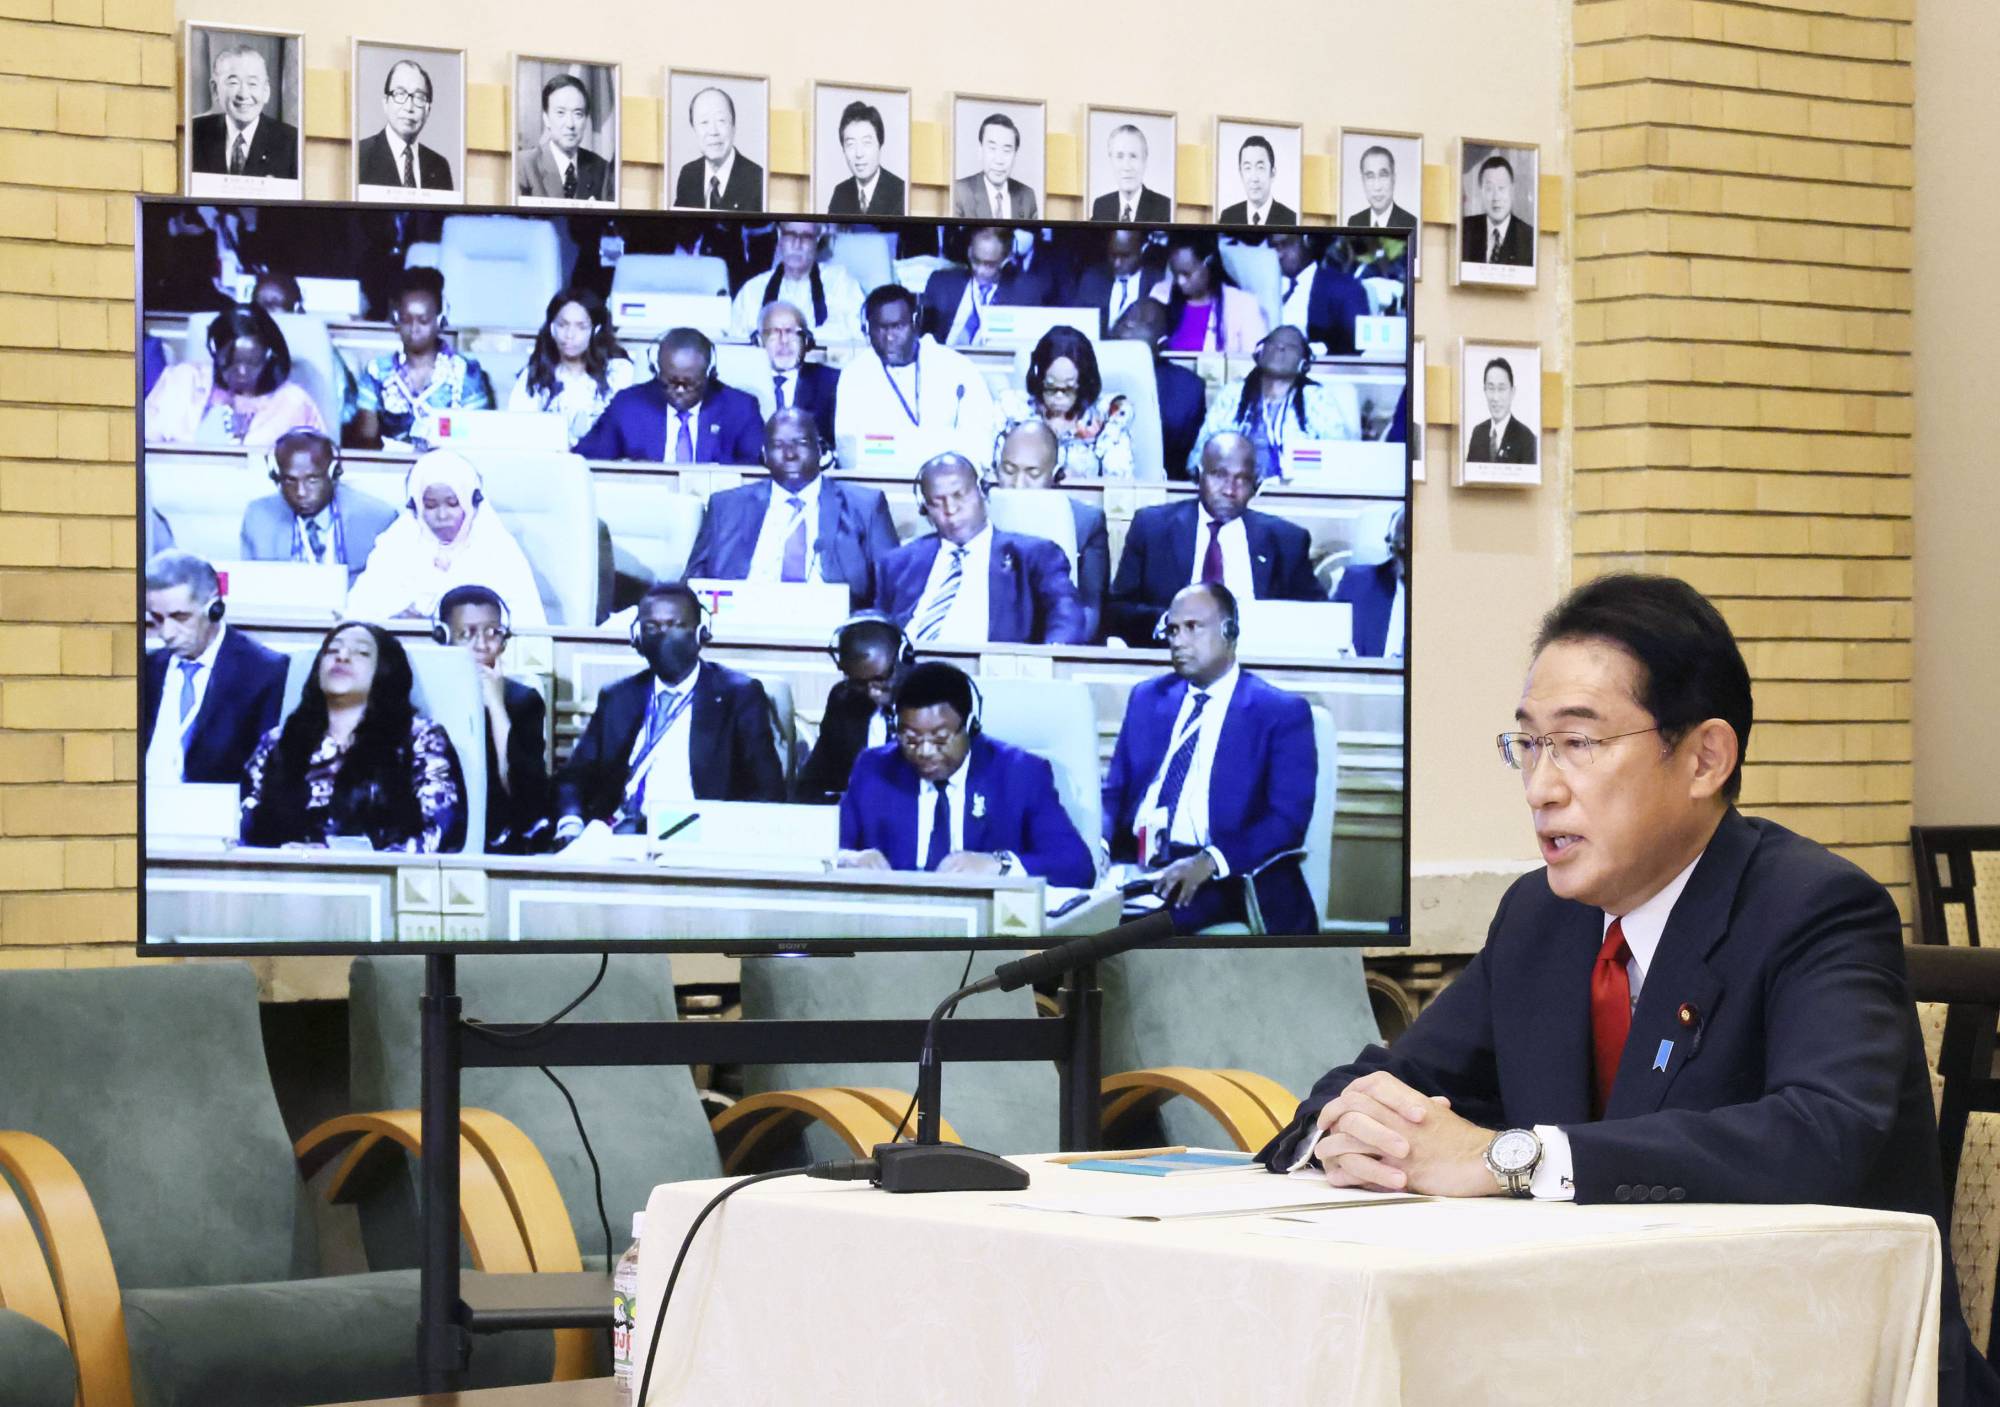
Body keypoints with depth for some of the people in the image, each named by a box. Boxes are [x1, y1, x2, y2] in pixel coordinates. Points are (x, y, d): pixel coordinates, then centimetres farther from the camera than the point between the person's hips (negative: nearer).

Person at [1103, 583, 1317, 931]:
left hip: (1224, 876, -4)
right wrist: (1100, 845, -6)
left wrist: (1209, 862, -22)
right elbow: (1114, 791, 19)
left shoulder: (1283, 712, 4)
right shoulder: (1147, 697, 21)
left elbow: (1289, 817, -7)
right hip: (1134, 863, 5)